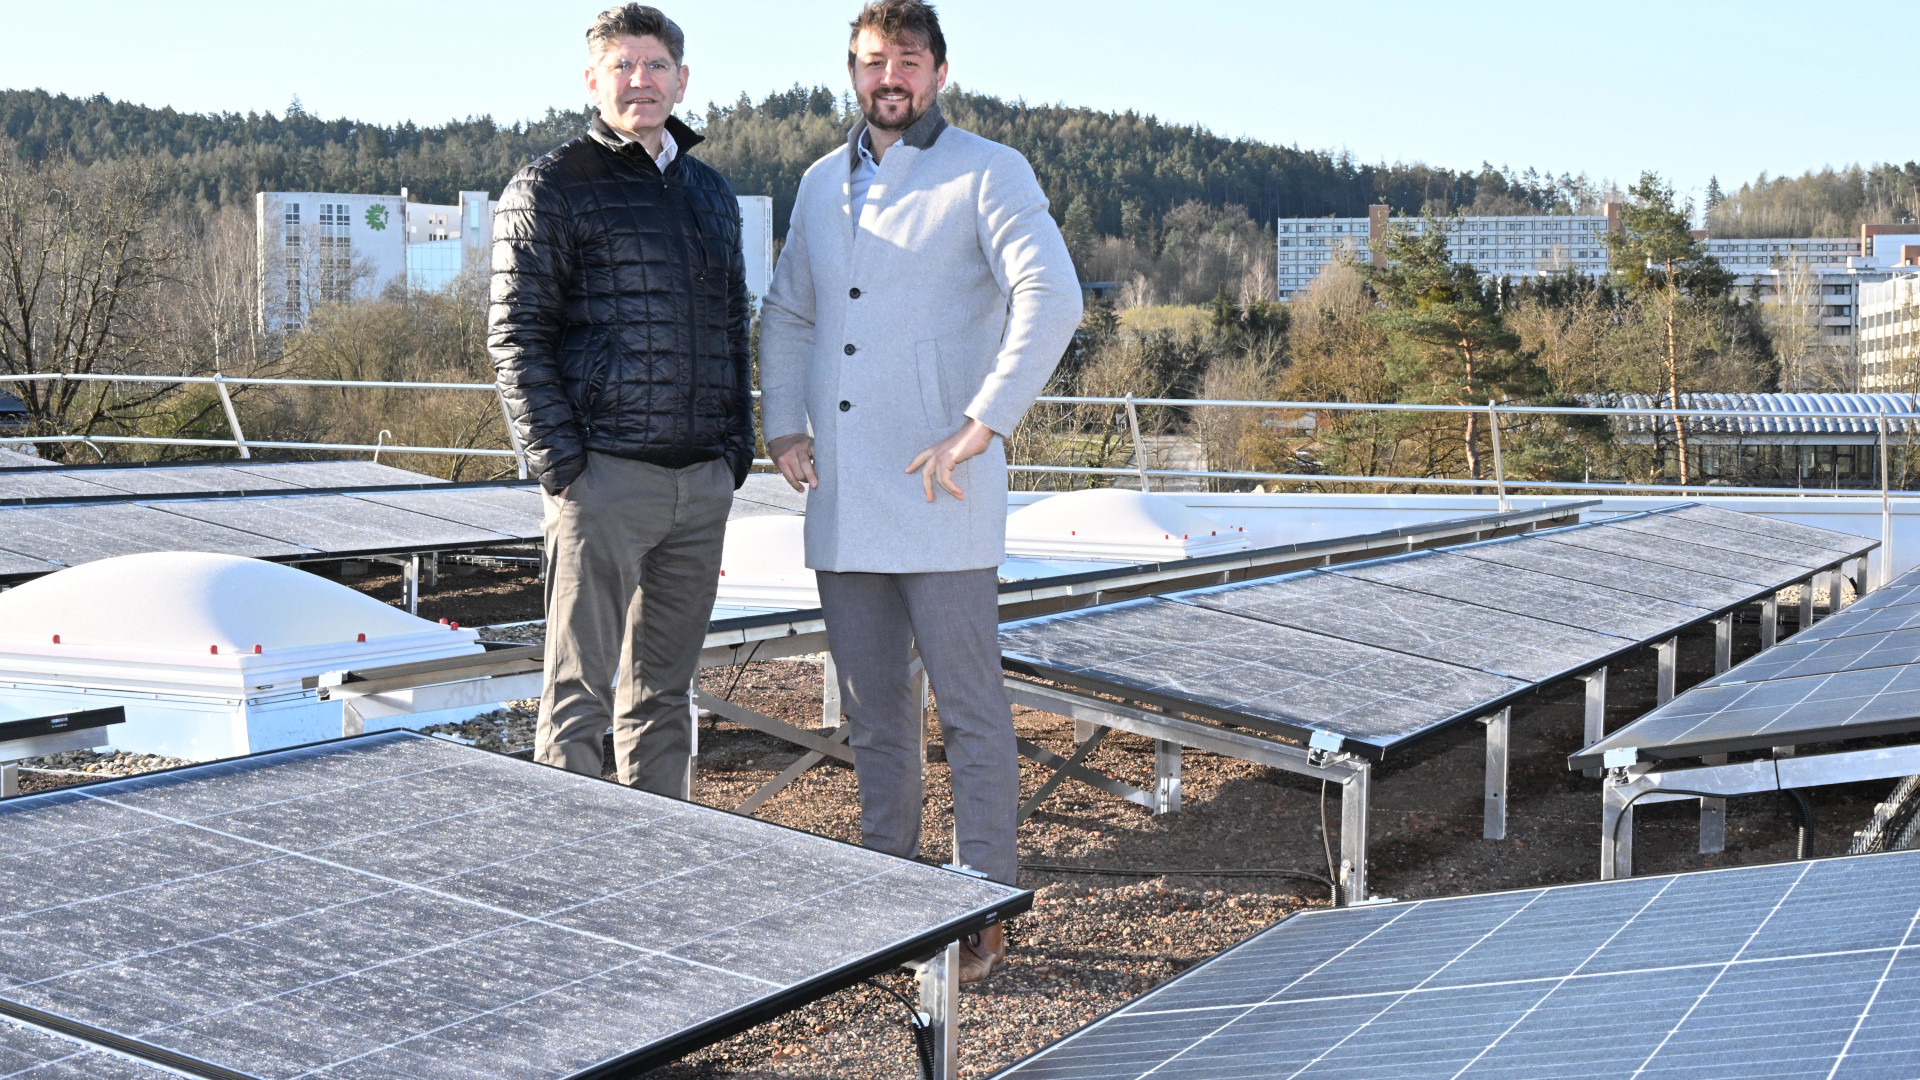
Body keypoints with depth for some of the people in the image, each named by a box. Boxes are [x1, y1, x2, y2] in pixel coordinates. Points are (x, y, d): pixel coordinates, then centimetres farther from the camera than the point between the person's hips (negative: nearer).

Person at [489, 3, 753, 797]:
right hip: (604, 478, -6)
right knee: (579, 695, -3)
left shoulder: (712, 194, 18)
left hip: (703, 480, 6)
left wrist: (738, 448, 12)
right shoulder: (549, 189, -2)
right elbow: (516, 335, -7)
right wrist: (559, 462, -14)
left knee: (664, 693, 13)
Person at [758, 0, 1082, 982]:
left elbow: (1051, 300, -17)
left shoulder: (988, 175, -4)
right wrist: (783, 426, 10)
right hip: (842, 498, 6)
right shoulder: (822, 185, 16)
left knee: (969, 706, -1)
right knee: (871, 706, 14)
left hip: (941, 495, -6)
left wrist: (981, 426, -24)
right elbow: (786, 313, 26)